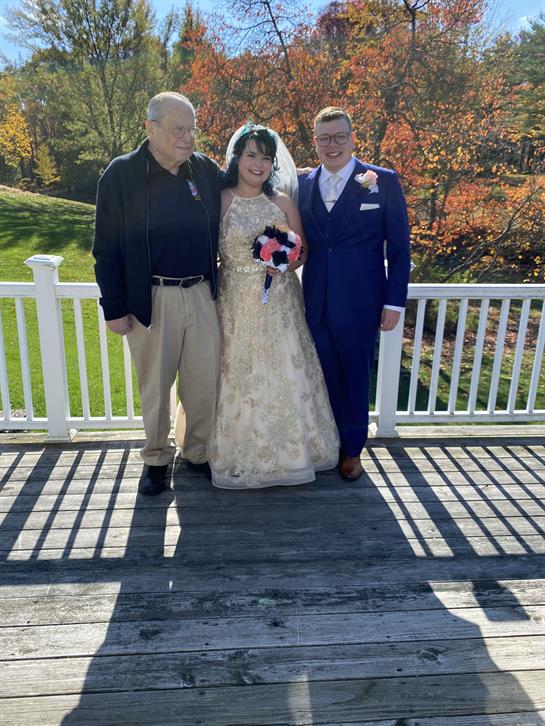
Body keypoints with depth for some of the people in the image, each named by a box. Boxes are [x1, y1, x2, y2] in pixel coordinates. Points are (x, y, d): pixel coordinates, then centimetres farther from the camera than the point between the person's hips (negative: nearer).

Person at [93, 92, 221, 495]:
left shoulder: (208, 170, 5)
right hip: (150, 299, -3)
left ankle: (200, 453, 31)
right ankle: (157, 458, 31)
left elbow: (220, 231, 13)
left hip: (202, 293, 3)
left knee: (206, 381, 10)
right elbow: (107, 249, -5)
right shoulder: (121, 174, -5)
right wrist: (114, 308, -6)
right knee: (155, 386, 11)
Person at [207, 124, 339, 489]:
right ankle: (237, 451, 27)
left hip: (279, 306, 2)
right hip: (236, 305, -2)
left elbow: (303, 256, 7)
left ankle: (287, 450, 30)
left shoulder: (283, 202, 4)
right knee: (238, 378, 7)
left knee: (284, 375, 9)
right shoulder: (219, 200, -2)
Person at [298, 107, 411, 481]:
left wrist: (394, 302, -6)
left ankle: (353, 449, 30)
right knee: (325, 378, 13)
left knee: (356, 378, 10)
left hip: (360, 304, -2)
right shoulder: (303, 184, 7)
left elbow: (399, 248, -2)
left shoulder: (384, 181, -2)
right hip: (316, 303, 3)